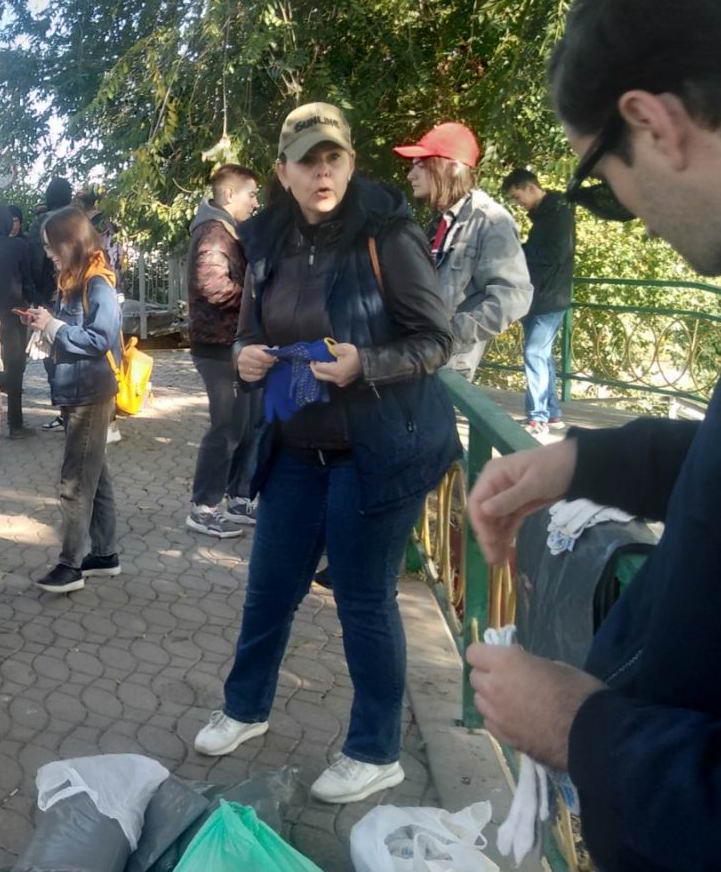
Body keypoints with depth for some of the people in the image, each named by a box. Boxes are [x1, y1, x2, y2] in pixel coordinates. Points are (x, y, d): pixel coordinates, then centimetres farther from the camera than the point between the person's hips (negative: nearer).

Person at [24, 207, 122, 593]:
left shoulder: (98, 284, -15)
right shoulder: (72, 282, 12)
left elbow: (101, 339, -22)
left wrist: (54, 326, -17)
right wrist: (46, 323, 1)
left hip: (91, 395, -9)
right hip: (74, 394, 9)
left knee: (75, 481, -5)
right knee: (93, 475, 13)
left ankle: (70, 565, 3)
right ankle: (104, 553, 22)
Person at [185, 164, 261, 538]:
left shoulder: (227, 231, 19)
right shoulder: (214, 232, -15)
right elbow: (214, 286, -27)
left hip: (236, 342, 10)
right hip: (221, 344, -10)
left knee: (249, 422, 13)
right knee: (228, 426, -6)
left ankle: (239, 499, 22)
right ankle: (203, 509, 5)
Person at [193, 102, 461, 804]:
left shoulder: (385, 235, -14)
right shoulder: (267, 242, 3)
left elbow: (436, 340, -12)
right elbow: (251, 332, 16)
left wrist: (363, 364, -27)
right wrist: (246, 358, -7)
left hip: (378, 450, -5)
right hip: (296, 449, 6)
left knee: (364, 599, 4)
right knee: (269, 585, 16)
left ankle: (376, 753, 25)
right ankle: (245, 707, 41)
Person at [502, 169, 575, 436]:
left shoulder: (559, 211, -10)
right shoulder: (541, 214, 17)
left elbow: (556, 254, -19)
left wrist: (518, 251, -11)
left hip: (550, 299, -9)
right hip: (537, 298, 9)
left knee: (535, 354, -11)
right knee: (542, 355, 11)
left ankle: (538, 417, -8)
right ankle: (552, 413, 17)